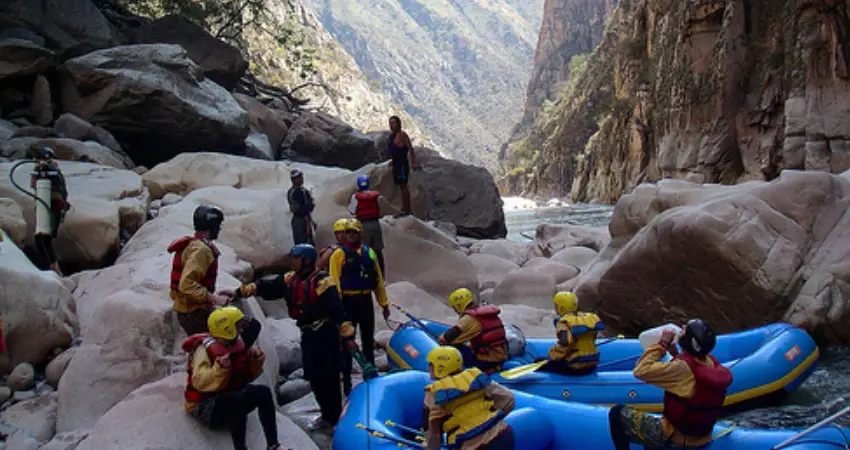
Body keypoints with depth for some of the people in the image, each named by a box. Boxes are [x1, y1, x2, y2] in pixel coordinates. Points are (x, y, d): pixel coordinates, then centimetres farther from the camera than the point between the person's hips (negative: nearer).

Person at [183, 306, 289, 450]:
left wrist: (256, 359, -5)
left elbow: (247, 376, 13)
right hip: (205, 406, -7)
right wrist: (220, 367, -43)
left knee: (263, 392, -14)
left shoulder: (238, 343, 3)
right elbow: (199, 382, -32)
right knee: (239, 399, -35)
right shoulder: (205, 348, -19)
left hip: (231, 397, 8)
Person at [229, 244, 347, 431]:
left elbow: (336, 309, -24)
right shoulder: (290, 279, 8)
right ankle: (327, 415, 25)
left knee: (328, 377, -4)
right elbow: (266, 287, 6)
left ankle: (335, 417, 7)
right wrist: (241, 291, -6)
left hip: (325, 334, -8)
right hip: (308, 334, 8)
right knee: (314, 377, 13)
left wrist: (347, 333, -29)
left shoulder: (322, 281, -17)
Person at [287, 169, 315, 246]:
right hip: (302, 219, -9)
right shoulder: (300, 191, -16)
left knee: (298, 242, 13)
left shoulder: (289, 191, 11)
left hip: (295, 218, 9)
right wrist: (308, 224, -19)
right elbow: (304, 208, -19)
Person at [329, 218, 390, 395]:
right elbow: (334, 281, -12)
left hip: (366, 301, 5)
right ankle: (346, 382, 9)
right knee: (347, 343, 2)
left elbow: (378, 279, 11)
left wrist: (384, 303, 10)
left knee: (368, 341, 15)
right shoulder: (339, 254, -6)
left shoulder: (369, 253, 9)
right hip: (348, 302, -5)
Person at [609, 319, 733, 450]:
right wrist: (676, 354, 3)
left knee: (617, 413, 0)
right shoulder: (712, 363, -5)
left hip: (676, 437, -8)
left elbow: (640, 371, -25)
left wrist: (662, 344, -18)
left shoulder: (682, 368, -28)